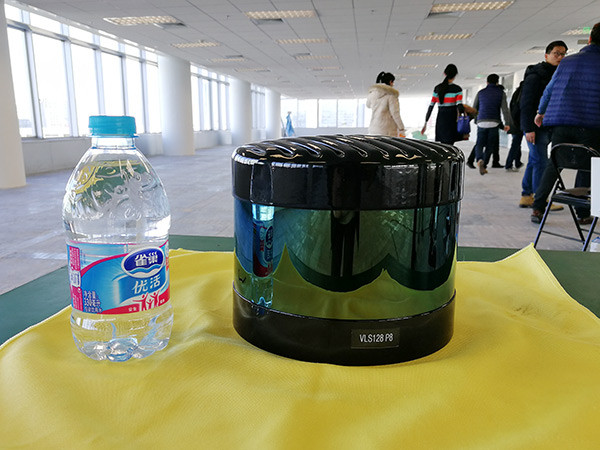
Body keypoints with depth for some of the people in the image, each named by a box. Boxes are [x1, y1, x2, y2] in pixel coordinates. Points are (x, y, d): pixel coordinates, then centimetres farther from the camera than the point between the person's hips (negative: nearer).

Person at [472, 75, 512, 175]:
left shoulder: (480, 93, 10)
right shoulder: (501, 93, 5)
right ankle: (483, 165, 7)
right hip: (494, 123, -1)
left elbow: (474, 108, 13)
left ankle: (479, 159, -24)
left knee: (479, 144, 4)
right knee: (490, 146, 9)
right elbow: (505, 109, -4)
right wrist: (507, 123, -5)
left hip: (481, 122, 1)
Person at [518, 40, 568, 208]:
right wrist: (529, 129, -21)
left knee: (534, 161, 10)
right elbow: (526, 104, -15)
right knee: (541, 162, -10)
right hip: (535, 127, -9)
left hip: (547, 127, 9)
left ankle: (526, 196, 16)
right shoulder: (535, 76, -8)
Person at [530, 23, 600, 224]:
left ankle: (538, 208, 2)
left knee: (554, 164, 9)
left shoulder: (568, 61, 10)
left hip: (562, 121, 2)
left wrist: (541, 112, 31)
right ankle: (583, 213, 12)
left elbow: (550, 88, 17)